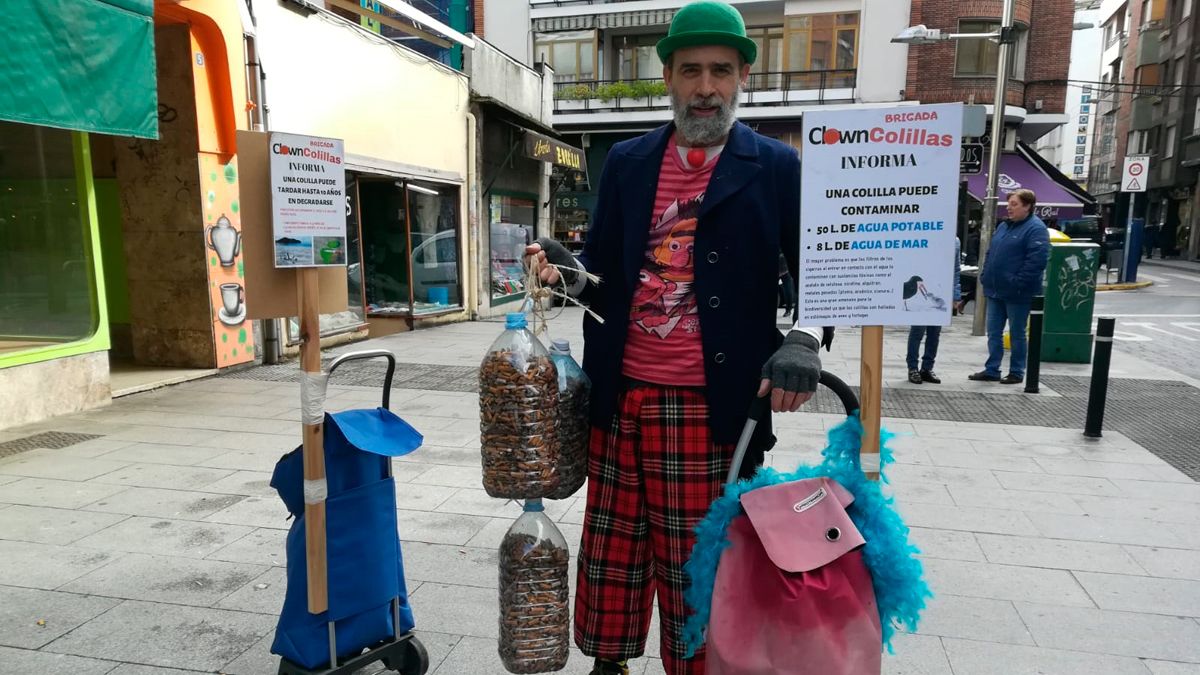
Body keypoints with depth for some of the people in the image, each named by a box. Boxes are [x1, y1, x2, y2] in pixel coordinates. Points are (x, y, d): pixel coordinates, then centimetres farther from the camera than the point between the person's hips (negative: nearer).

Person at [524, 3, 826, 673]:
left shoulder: (777, 167, 2)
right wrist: (570, 269, -8)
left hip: (711, 408, -3)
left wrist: (802, 342, -16)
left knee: (697, 569, 9)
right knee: (611, 555, 15)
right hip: (621, 399, 4)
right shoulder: (627, 162, 10)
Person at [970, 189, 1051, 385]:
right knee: (994, 332, 10)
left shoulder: (1035, 229, -11)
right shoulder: (1003, 226, 14)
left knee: (1017, 334, 4)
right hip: (995, 291, 8)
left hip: (1017, 293, -7)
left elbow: (1037, 261, -20)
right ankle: (991, 370, 18)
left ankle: (1017, 372, 15)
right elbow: (990, 253, 21)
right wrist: (986, 276, 10)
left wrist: (1017, 283, -21)